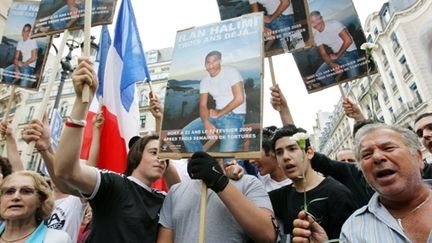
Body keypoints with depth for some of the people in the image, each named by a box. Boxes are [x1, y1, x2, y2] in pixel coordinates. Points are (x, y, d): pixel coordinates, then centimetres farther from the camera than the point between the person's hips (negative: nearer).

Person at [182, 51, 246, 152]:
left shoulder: (231, 72, -10)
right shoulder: (204, 81, 6)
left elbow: (239, 99, -17)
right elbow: (203, 106, 0)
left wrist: (219, 114, -11)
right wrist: (207, 124, -21)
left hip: (234, 115, -6)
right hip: (217, 114, 6)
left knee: (227, 151, -25)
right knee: (186, 132, -5)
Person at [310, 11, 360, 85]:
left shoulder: (333, 24, -16)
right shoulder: (316, 35, 0)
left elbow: (348, 40, -18)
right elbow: (323, 54, -3)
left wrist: (337, 55, -10)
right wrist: (332, 64, -22)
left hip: (349, 53, -5)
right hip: (336, 55, 5)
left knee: (353, 78, -26)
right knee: (319, 75, -11)